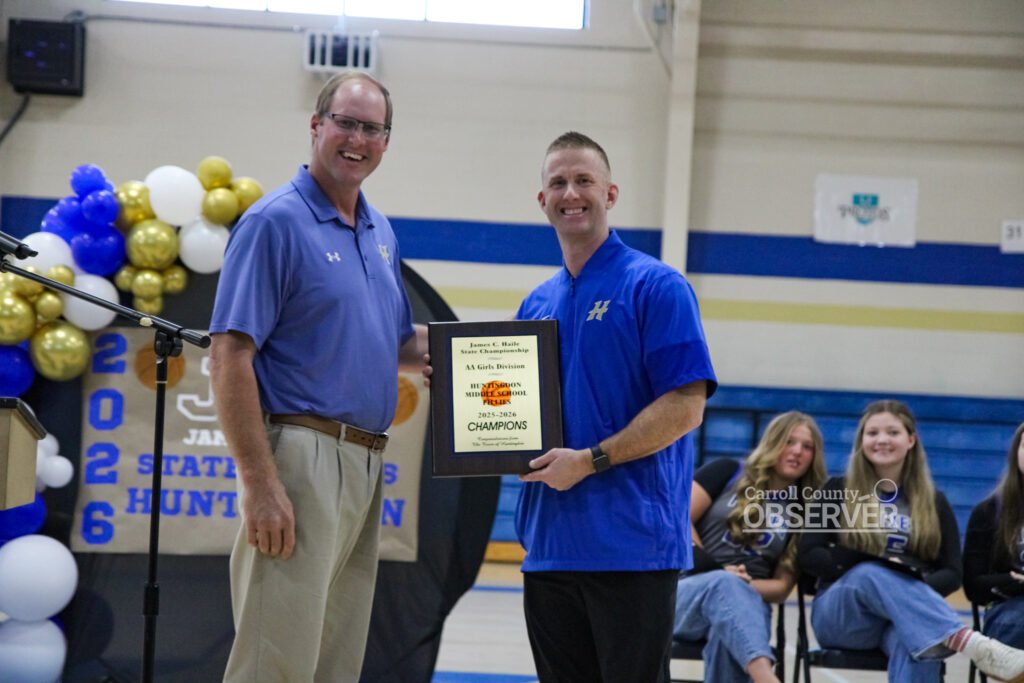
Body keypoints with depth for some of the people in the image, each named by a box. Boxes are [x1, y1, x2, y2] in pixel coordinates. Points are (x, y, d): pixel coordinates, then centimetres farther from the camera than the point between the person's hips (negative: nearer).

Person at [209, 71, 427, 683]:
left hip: (366, 465, 8)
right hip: (302, 451, -8)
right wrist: (260, 483, -21)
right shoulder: (276, 222, -9)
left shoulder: (382, 232, 16)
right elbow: (230, 358, -14)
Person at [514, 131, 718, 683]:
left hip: (631, 547, -7)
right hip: (549, 545, 7)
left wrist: (590, 460, -16)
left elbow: (685, 406, -12)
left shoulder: (656, 286, -4)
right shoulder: (536, 305, 16)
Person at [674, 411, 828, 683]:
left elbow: (782, 586, 9)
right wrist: (713, 569, -12)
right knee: (723, 584, -40)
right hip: (689, 592, -2)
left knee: (729, 632, -38)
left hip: (749, 604, 2)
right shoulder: (727, 473, 8)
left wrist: (745, 585, -12)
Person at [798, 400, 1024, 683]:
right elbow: (809, 556, 2)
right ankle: (976, 646, -55)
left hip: (908, 618, 1)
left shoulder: (933, 502, 14)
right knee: (871, 575, -37)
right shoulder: (837, 491, 10)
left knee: (915, 635, -38)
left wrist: (917, 589, -16)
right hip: (842, 615, -1)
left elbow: (952, 573, 7)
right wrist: (865, 567, -15)